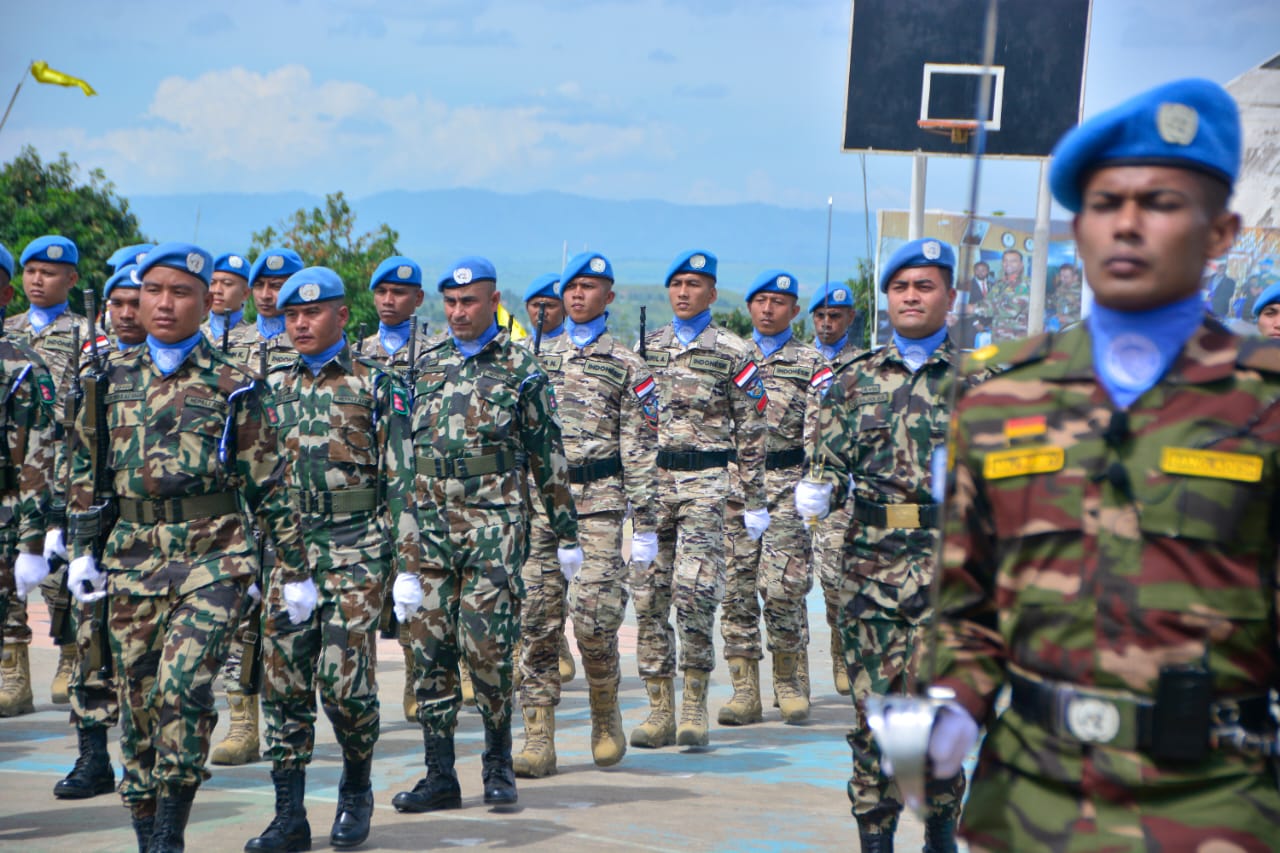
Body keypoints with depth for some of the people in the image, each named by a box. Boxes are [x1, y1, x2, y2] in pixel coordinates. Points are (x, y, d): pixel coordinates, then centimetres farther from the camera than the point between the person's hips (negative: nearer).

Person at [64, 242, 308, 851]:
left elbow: (268, 483, 3)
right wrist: (82, 550, 11)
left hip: (213, 557, -3)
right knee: (137, 703, 7)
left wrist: (296, 570, 3)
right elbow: (86, 470, 17)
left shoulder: (231, 385, 0)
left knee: (182, 685, -19)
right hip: (132, 560, 4)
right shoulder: (112, 379, 9)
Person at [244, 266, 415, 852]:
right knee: (282, 679, 2)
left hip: (356, 545, -4)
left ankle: (356, 788, 18)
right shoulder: (273, 387, 13)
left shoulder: (375, 385, 0)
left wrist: (407, 557, -9)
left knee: (343, 677, -8)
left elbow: (400, 477, -3)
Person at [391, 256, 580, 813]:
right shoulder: (425, 365, 14)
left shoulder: (520, 368, 3)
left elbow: (548, 454, 5)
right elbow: (403, 448, 18)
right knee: (430, 647, 2)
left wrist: (567, 534, 4)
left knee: (486, 646, -8)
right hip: (430, 522, 4)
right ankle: (440, 775, 9)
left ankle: (498, 762, 10)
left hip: (493, 523, -4)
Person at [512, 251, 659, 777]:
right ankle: (538, 740, 4)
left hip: (598, 501, -3)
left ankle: (606, 713, 16)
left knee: (593, 615, -11)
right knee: (537, 619, 0)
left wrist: (645, 524, -3)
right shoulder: (537, 358, 15)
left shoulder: (627, 367, 6)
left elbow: (641, 449, 2)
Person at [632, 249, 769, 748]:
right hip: (650, 479, 4)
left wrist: (755, 501, 0)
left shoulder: (734, 353, 3)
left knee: (694, 589, -14)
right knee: (648, 594, 1)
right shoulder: (645, 348, 14)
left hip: (705, 482, -4)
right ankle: (660, 710, 9)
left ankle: (695, 706, -3)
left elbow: (751, 431, 3)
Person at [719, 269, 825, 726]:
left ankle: (790, 681, 9)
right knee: (736, 586, 1)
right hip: (733, 483, 3)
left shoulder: (810, 364, 7)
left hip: (786, 484, -3)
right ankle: (745, 690, 7)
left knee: (782, 586, -9)